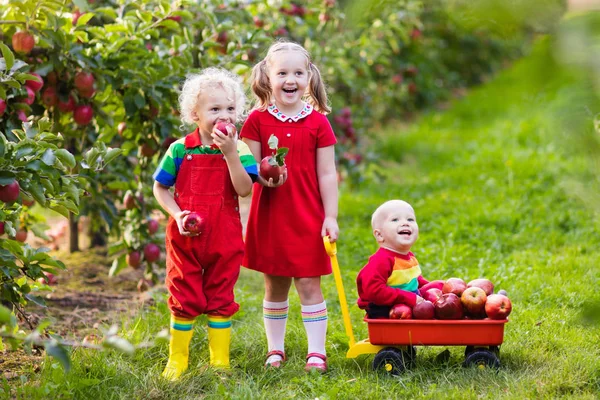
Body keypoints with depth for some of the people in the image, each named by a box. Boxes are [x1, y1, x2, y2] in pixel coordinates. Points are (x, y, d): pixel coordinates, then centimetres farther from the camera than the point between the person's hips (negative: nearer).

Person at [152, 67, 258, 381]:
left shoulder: (238, 149, -4)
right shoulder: (180, 150, -4)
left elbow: (244, 189, -17)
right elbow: (160, 188, 4)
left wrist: (230, 152, -24)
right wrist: (177, 215, -11)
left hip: (224, 238, 0)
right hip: (186, 237, 0)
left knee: (220, 299, 9)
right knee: (185, 299, 7)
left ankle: (220, 361, 19)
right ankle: (177, 360, 19)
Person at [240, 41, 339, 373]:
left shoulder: (318, 122, 0)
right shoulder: (257, 120, 1)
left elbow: (327, 174, 0)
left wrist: (330, 216, -4)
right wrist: (263, 175, -21)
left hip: (308, 218, -1)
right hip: (269, 216, 1)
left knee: (309, 284, -1)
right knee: (274, 286, 10)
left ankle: (316, 351, 5)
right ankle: (275, 349, 21)